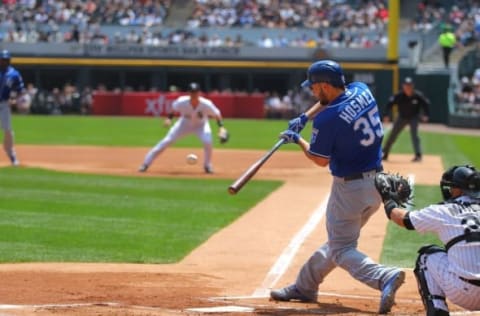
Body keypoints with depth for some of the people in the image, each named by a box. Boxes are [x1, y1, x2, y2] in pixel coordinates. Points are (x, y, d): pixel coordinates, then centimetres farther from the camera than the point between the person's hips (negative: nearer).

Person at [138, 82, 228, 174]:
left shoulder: (206, 104, -33)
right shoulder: (182, 102, -30)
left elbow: (217, 115, -19)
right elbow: (173, 108, -8)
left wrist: (221, 127, -30)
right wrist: (169, 118, -19)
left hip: (201, 125, -1)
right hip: (184, 124, 1)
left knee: (207, 141, -28)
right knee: (166, 141, -9)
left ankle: (207, 166, -1)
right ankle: (146, 163, -1)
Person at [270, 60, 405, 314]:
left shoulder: (327, 119, -22)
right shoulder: (362, 91, 1)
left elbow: (321, 160, -9)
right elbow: (330, 100, 22)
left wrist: (298, 140, 5)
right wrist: (304, 117, 11)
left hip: (350, 187, -8)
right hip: (377, 184, 8)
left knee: (341, 250, 0)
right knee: (338, 239, 20)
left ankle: (384, 277, -24)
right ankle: (305, 286, 34)